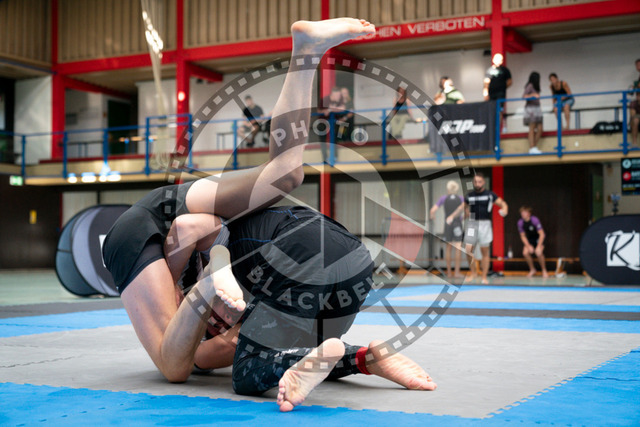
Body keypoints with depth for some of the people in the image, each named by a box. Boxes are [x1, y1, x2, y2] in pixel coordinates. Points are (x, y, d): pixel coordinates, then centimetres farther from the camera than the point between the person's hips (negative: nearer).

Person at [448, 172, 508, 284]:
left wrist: (504, 210, -24)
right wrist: (452, 216, 15)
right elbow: (463, 206, 23)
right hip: (472, 223, 2)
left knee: (485, 252, 3)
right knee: (468, 250, -7)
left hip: (485, 224, -2)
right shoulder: (470, 195, 8)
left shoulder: (490, 194, -1)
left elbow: (503, 203, -1)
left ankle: (484, 277, 11)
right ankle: (473, 273, 12)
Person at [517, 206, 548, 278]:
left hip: (539, 240, -4)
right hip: (529, 241, 4)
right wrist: (528, 246, -15)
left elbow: (542, 234, -20)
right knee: (525, 252, -24)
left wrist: (539, 246, -26)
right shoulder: (520, 222, -12)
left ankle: (544, 270, -6)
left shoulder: (535, 220, -23)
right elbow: (523, 236, -2)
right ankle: (532, 270, 0)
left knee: (538, 252, -31)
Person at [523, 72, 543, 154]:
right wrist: (532, 95, -25)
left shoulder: (535, 87, 17)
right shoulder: (530, 86, -6)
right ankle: (532, 148, -9)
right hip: (531, 107, -8)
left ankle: (535, 147, 6)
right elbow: (524, 96, -15)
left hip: (536, 108, 8)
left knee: (539, 129, 2)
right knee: (532, 129, -9)